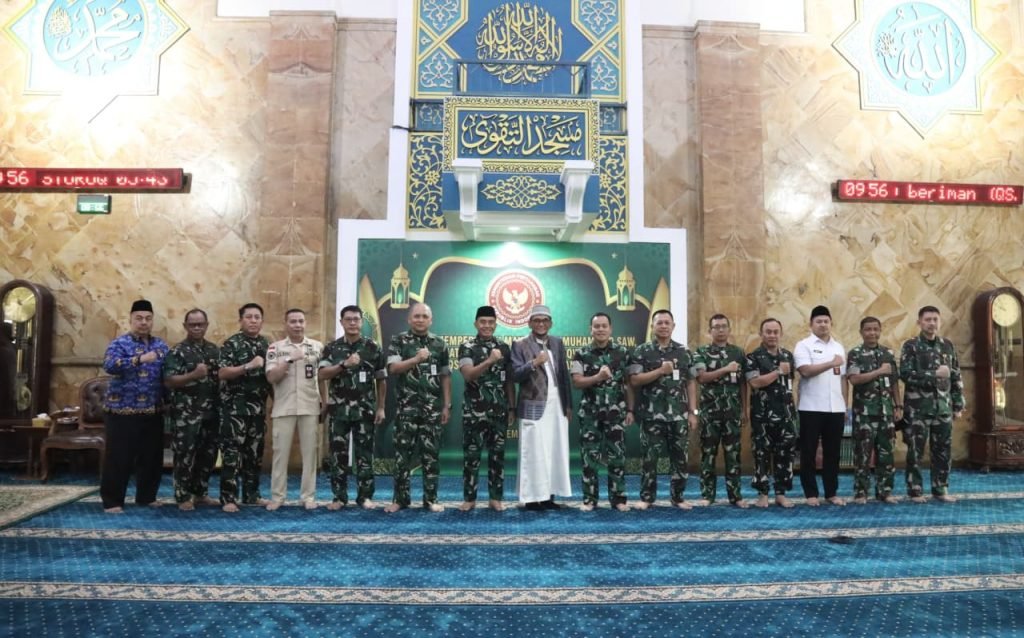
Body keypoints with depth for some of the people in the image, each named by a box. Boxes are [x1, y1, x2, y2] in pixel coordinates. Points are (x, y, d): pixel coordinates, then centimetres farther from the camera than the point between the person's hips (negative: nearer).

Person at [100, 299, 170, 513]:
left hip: (153, 412, 5)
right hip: (123, 411, -5)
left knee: (152, 456, 11)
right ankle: (112, 501, 10)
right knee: (119, 458, -1)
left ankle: (147, 496, 25)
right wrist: (140, 359, -34)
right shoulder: (120, 343, -5)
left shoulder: (160, 345, 11)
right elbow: (109, 365, -24)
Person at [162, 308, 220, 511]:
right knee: (185, 455, 0)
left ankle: (199, 492, 25)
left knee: (208, 454, 12)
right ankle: (183, 497, 11)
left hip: (211, 412, 6)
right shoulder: (177, 352, -5)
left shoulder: (215, 350, 11)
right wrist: (194, 375, -26)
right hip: (185, 414, -5)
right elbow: (168, 381, -13)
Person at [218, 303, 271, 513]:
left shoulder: (267, 345, 12)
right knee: (232, 452, -5)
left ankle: (251, 495, 21)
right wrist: (249, 366, -23)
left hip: (258, 407, 6)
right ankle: (228, 498, 0)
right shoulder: (231, 344, -5)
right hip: (235, 407, -6)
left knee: (255, 451, 11)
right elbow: (223, 373, -15)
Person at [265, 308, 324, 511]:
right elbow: (271, 377, -7)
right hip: (283, 408, -1)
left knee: (309, 452, 5)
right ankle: (277, 496, 14)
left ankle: (308, 495, 13)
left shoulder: (318, 347, 5)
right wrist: (290, 359, -17)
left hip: (310, 408, 1)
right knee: (280, 452, 4)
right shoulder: (275, 348, 2)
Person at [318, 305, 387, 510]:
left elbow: (381, 380, 5)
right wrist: (344, 364, -22)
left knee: (364, 453, 4)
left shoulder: (373, 347, 1)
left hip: (365, 409, -1)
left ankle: (365, 496, 14)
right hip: (339, 409, 1)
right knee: (338, 453, 6)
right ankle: (339, 496, 15)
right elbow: (321, 375, -8)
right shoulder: (332, 348, 3)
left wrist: (380, 408, 2)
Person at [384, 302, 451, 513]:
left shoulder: (439, 343, 8)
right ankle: (400, 498, 12)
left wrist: (447, 405, 5)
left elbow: (445, 376, 9)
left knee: (431, 452, 5)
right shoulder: (399, 340, 2)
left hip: (433, 407, 2)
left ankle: (431, 498, 14)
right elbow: (393, 368, -10)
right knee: (403, 452, 2)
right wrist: (416, 359, -22)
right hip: (407, 406, -2)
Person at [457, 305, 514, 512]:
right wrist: (489, 361, -30)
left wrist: (512, 407, 6)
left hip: (499, 410, 3)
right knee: (471, 454, 3)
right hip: (474, 410, -3)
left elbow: (509, 380, 10)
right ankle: (469, 498, 13)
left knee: (497, 454, 7)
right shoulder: (467, 347, -3)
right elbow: (468, 375, -17)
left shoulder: (504, 347, 7)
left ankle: (495, 497, 16)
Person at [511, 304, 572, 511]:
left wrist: (569, 405, 12)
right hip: (534, 407, -5)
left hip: (557, 406, 5)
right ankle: (532, 498, 4)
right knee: (533, 453, -3)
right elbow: (515, 375, -8)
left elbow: (564, 375, 14)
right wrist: (533, 363, -23)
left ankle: (548, 496, 14)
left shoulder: (558, 343, 13)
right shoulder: (519, 345, -1)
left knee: (555, 452, 6)